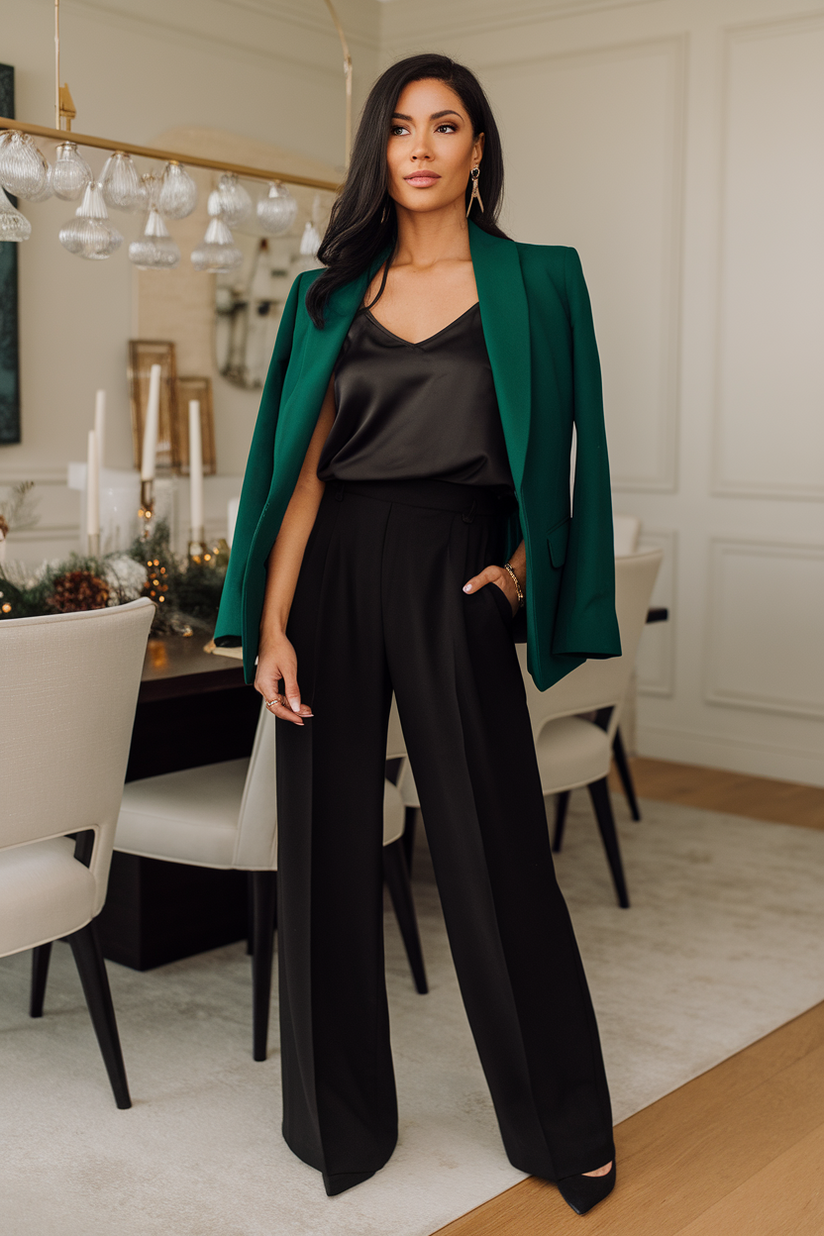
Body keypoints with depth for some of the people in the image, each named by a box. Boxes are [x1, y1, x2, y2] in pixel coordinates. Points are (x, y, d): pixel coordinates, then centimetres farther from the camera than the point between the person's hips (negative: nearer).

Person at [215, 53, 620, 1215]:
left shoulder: (536, 282, 4)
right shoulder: (330, 294, 8)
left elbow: (560, 451, 7)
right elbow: (303, 467, 1)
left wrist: (526, 565, -4)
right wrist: (271, 624, -6)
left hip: (455, 578, -2)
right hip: (335, 572, 3)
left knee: (495, 850, 2)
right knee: (329, 845, 6)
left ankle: (562, 1124, 22)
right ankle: (341, 1118, 25)